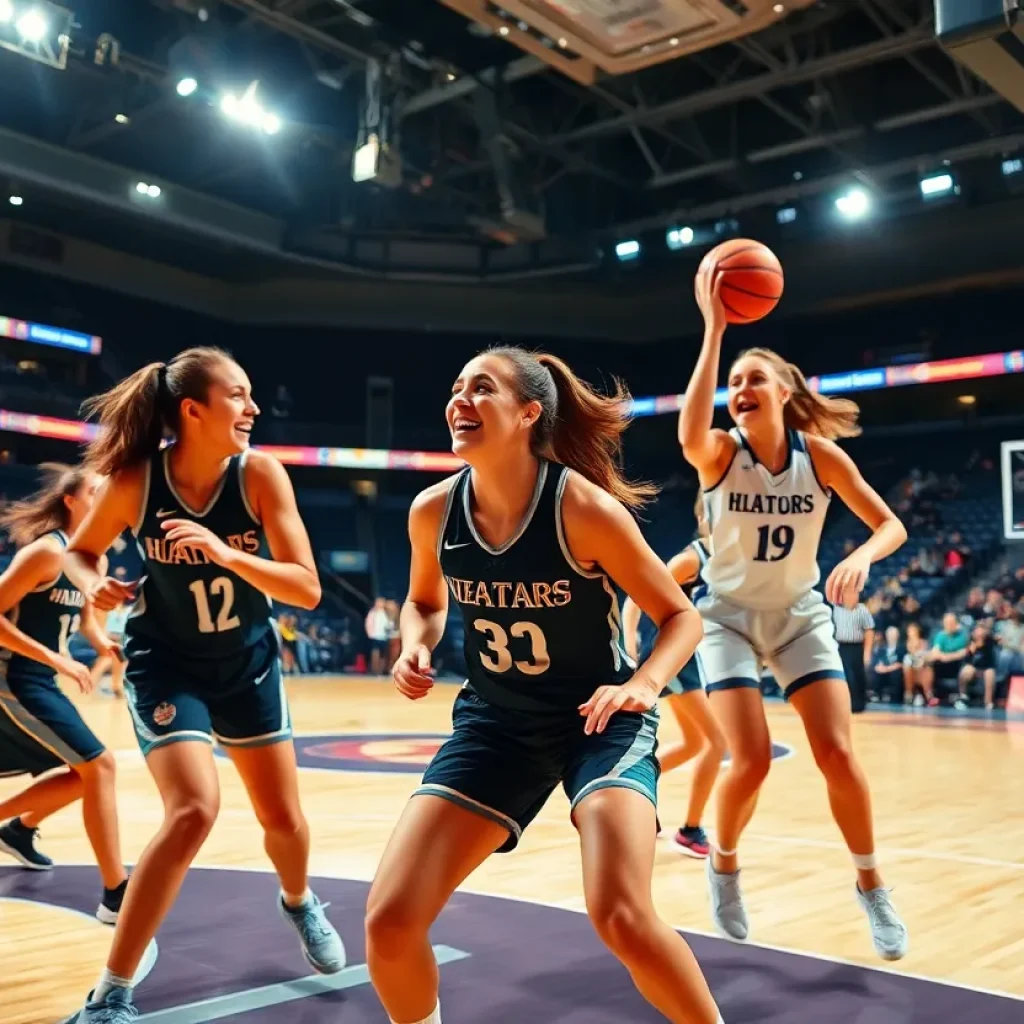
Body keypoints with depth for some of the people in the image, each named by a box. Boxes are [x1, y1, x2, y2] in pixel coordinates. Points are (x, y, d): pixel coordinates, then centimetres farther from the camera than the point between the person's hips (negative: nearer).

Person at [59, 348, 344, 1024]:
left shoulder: (261, 474, -19)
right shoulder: (135, 480, -19)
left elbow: (307, 589, -21)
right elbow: (80, 550, 0)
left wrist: (224, 553, -35)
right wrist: (94, 585, -23)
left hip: (248, 660, 3)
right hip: (166, 662, -2)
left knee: (283, 817, 11)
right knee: (194, 812, -21)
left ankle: (300, 904, 47)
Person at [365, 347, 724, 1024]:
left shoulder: (584, 508, -21)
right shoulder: (433, 511, -9)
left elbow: (681, 617, -11)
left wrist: (645, 683, -30)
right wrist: (415, 649, -9)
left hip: (600, 719, -4)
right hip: (496, 720, 4)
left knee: (622, 917, -24)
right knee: (389, 921, -5)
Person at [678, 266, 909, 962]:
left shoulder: (821, 453, -9)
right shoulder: (722, 453, -16)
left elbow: (892, 524, -6)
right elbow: (689, 436, -42)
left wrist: (861, 557, -29)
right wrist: (713, 329, -42)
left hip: (801, 616, 2)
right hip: (728, 616, -2)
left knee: (837, 754, -9)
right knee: (752, 761, -13)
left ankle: (871, 883, 15)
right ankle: (725, 864, 18)